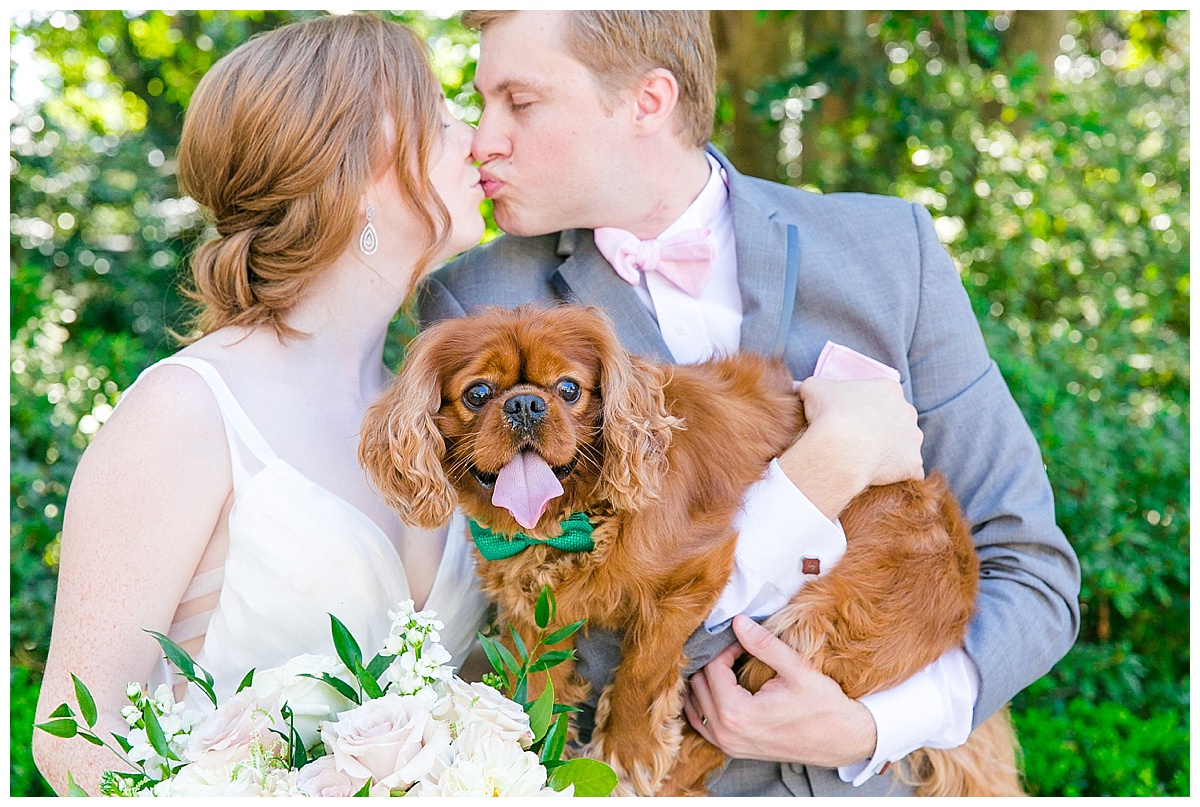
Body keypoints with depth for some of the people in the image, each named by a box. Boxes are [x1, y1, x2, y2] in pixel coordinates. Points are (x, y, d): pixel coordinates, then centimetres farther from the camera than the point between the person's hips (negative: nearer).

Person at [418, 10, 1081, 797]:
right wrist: (833, 458, -18)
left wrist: (869, 728, -14)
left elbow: (1033, 572, 0)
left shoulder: (892, 250, -3)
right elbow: (594, 640, -13)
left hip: (872, 771, 1)